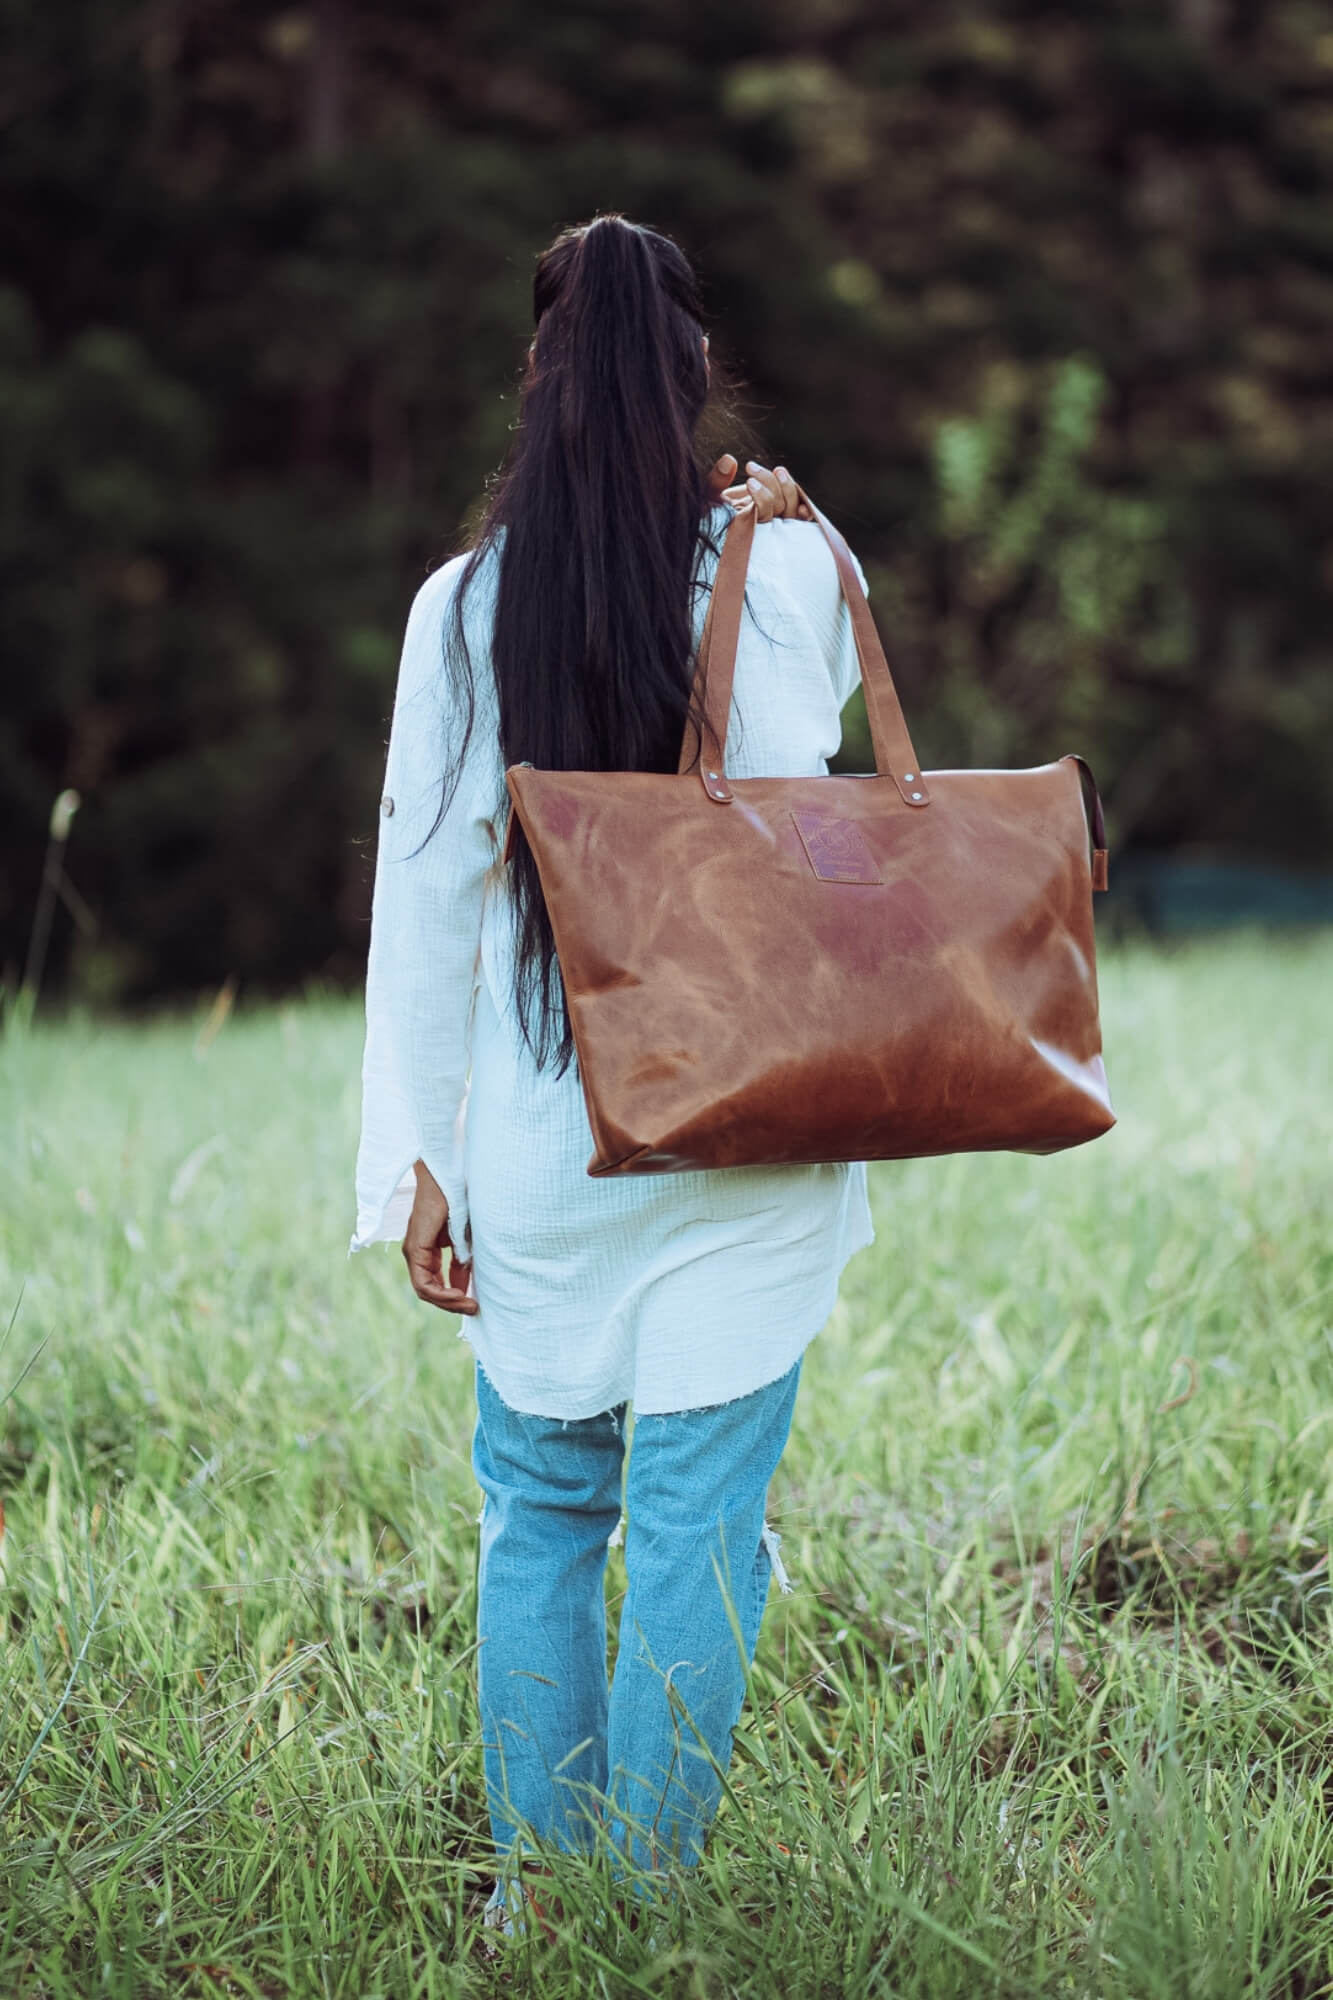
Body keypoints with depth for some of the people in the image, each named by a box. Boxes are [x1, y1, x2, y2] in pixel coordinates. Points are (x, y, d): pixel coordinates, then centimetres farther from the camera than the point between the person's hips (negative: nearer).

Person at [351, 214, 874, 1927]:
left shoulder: (463, 604, -2)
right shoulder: (781, 567, -6)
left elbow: (424, 896, -1)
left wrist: (417, 1158, 5)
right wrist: (782, 550, 3)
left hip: (535, 1143, 2)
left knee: (538, 1515, 15)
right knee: (698, 1527, 5)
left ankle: (537, 1890, 21)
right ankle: (654, 1889, 10)